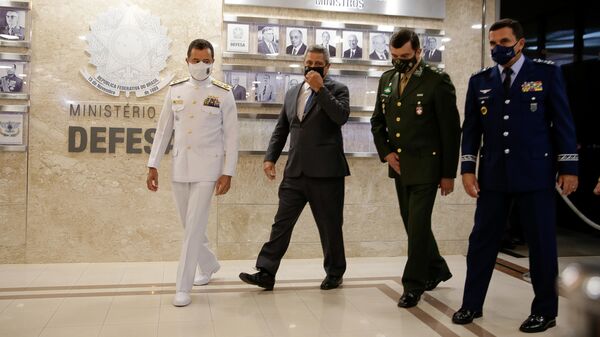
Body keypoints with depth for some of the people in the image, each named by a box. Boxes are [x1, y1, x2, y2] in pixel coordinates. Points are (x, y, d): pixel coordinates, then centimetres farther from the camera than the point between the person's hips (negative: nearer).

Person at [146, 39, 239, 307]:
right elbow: (163, 130, 8)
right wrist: (153, 165, 4)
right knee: (190, 225, 14)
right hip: (180, 168, 4)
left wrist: (228, 173, -9)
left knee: (194, 227, -7)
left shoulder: (223, 93, -3)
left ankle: (183, 287, 2)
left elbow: (231, 136, -4)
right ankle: (209, 265, 38)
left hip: (207, 168, -4)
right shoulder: (175, 90, 6)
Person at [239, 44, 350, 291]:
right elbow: (280, 130, 19)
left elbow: (341, 116, -17)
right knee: (282, 222, 3)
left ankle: (334, 273, 23)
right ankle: (266, 273, 7)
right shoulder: (292, 93, 17)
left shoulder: (337, 89, 2)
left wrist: (320, 88, -16)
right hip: (295, 171, 4)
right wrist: (270, 157, 9)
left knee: (330, 226, 7)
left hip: (326, 171, -4)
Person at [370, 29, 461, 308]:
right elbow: (377, 121, 16)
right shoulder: (387, 79, 8)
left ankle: (413, 284, 11)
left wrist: (449, 173, -9)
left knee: (418, 224, -5)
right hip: (399, 166, 6)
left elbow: (451, 130, -9)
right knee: (412, 223, 15)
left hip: (425, 167, -6)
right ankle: (437, 269, 36)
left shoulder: (437, 81, -10)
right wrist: (386, 152, 1)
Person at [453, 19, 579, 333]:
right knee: (481, 241, 6)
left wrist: (568, 167, -4)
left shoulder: (546, 73, 2)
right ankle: (471, 304, 19)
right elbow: (471, 128, 8)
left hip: (535, 173, -2)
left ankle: (545, 310, 20)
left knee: (541, 243, 5)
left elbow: (563, 122, 0)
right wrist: (468, 168, 0)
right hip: (493, 175, 3)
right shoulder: (480, 81, 9)